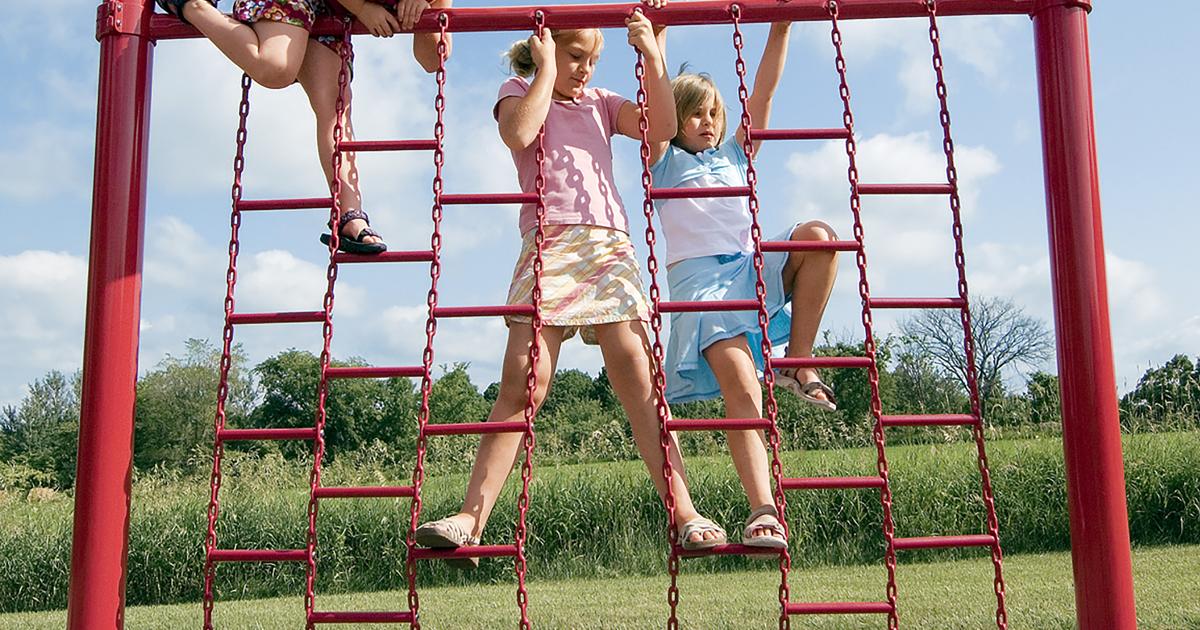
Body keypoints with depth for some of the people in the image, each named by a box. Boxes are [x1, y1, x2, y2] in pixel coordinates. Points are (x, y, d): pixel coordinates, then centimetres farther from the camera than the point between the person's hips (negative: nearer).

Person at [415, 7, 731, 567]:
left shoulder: (601, 103, 26)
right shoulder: (518, 92, 18)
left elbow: (662, 128, 9)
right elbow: (519, 133, -7)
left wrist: (651, 54, 5)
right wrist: (546, 69, 3)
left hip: (610, 245, 3)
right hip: (549, 244, -2)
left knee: (637, 378, -10)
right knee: (523, 383, -14)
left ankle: (685, 514, -13)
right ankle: (471, 519, -13)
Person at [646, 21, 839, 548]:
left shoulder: (735, 155, 27)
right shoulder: (665, 163, 17)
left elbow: (764, 92, 19)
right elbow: (656, 100, 2)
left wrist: (780, 29, 12)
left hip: (754, 270, 4)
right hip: (699, 279, -4)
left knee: (817, 235, -25)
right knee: (741, 391, -23)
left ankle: (797, 364, -15)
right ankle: (763, 510, -28)